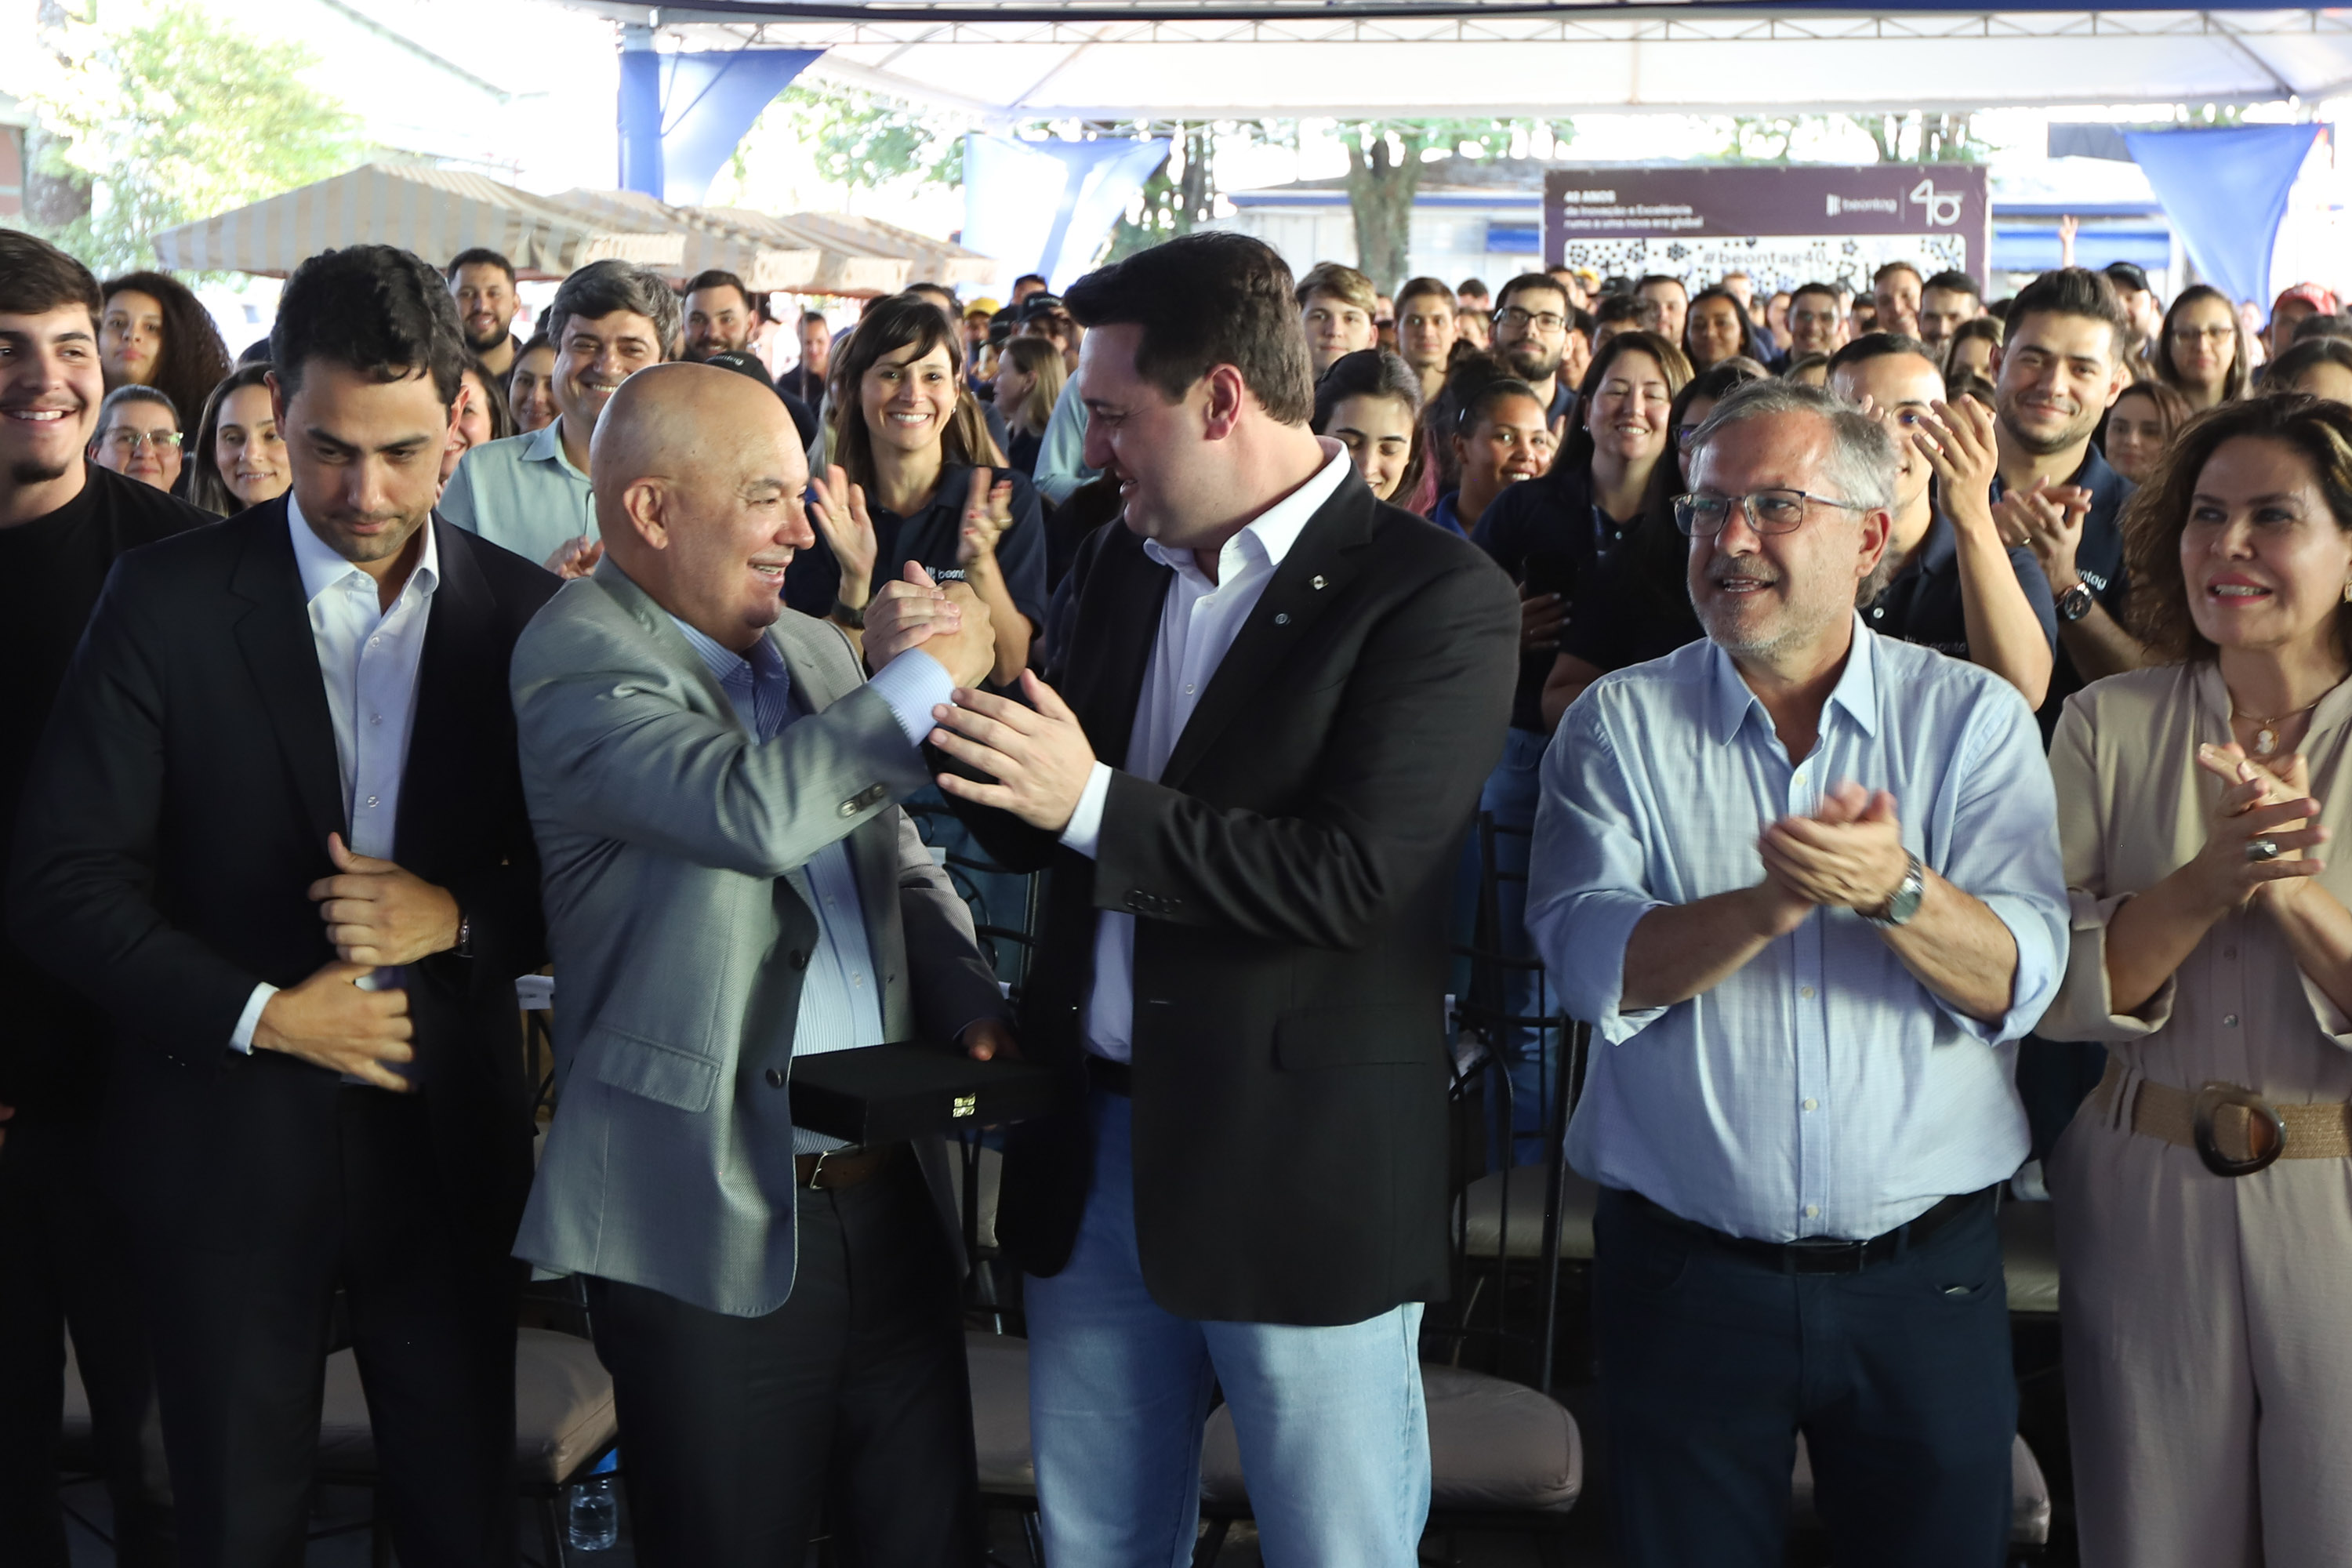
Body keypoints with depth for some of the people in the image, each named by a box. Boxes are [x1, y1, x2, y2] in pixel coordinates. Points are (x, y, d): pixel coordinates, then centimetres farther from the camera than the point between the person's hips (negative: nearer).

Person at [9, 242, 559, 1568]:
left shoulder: (525, 612, 0)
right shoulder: (170, 598, -6)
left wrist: (460, 920, -15)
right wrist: (263, 1013, -14)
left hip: (450, 1134, 1)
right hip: (231, 1138, -1)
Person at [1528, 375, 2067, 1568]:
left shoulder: (1973, 718, 0)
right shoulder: (1620, 724, 0)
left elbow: (2017, 983, -10)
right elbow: (1592, 965, -14)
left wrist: (1892, 887, -28)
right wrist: (1782, 895, -27)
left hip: (1926, 1276, 1)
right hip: (1682, 1275, 0)